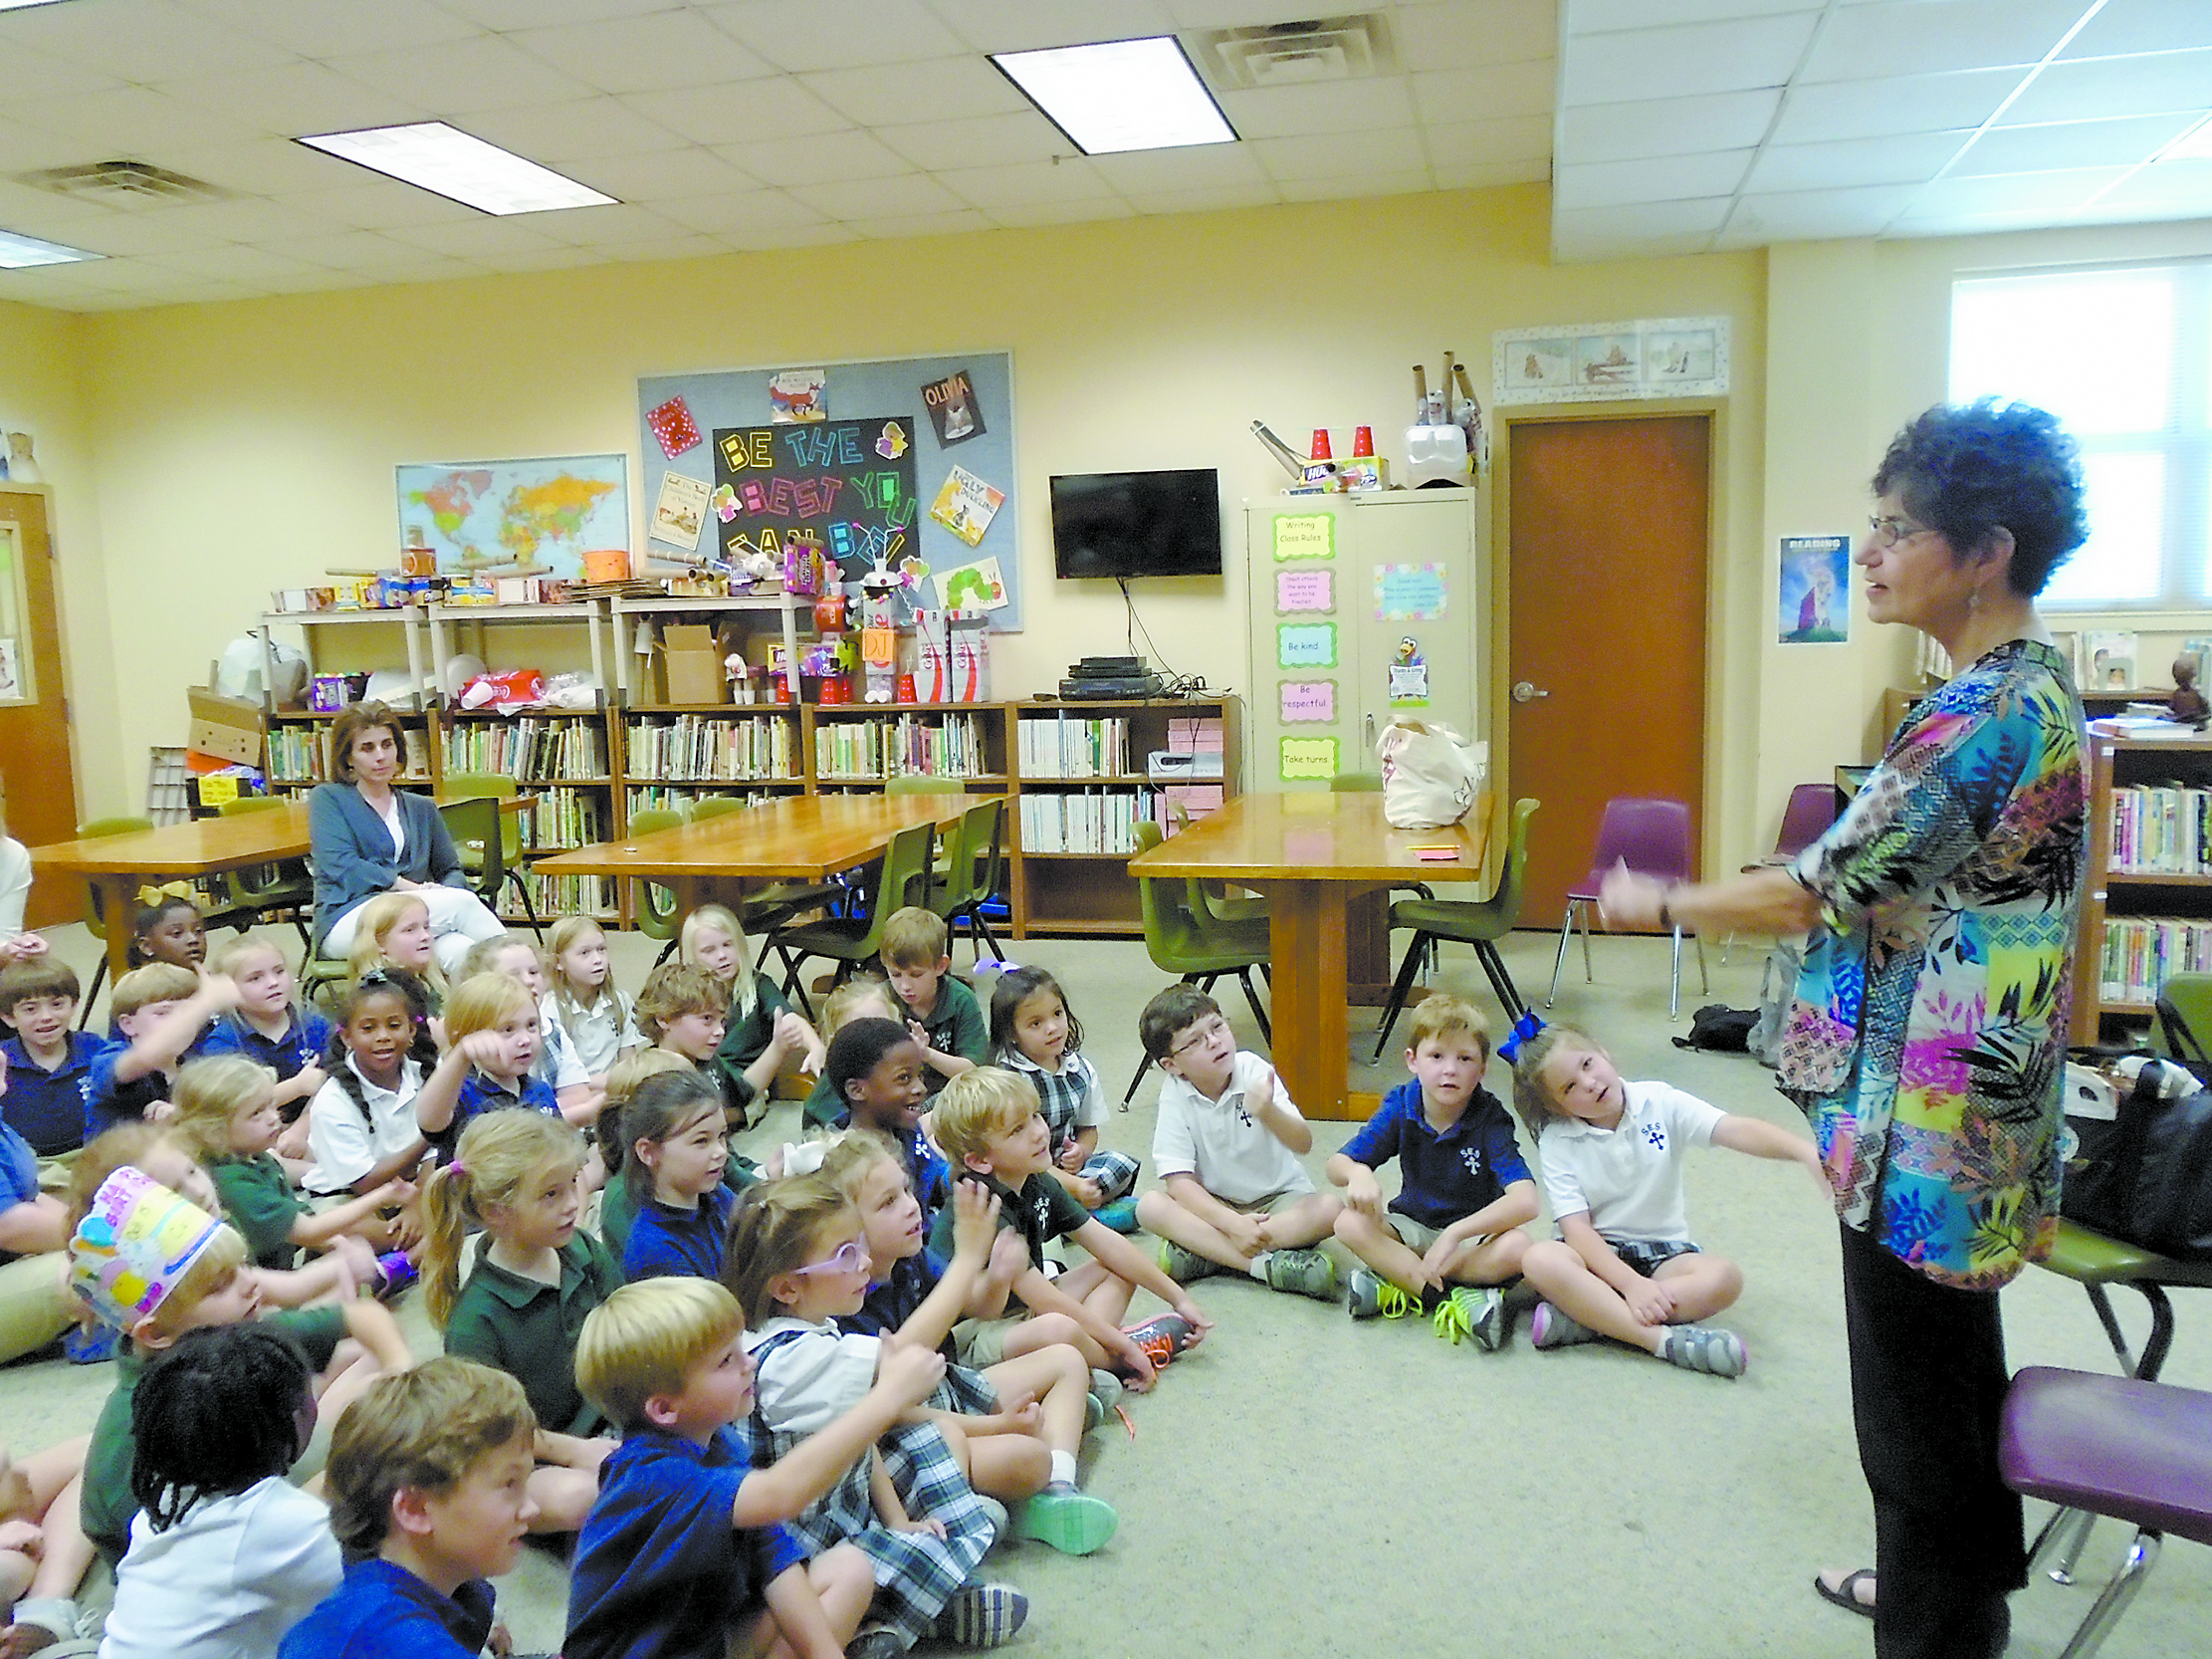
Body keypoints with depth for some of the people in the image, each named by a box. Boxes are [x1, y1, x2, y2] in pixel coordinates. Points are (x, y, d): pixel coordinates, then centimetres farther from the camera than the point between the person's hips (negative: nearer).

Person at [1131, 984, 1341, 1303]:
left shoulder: (1254, 1071, -14)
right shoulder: (1175, 1094, -14)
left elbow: (1303, 1144, -21)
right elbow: (1179, 1181, -17)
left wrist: (1268, 1113, -43)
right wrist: (1233, 1224, -30)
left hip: (1277, 1198, 0)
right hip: (1214, 1204, 0)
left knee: (1328, 1209, -29)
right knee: (1150, 1206, -25)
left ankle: (1199, 1251, -28)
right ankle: (1266, 1265, -33)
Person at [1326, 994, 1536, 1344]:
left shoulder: (1490, 1119, -19)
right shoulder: (1401, 1106, -9)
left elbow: (1525, 1201, -32)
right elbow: (1337, 1163, -9)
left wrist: (1455, 1233, -42)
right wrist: (1357, 1174, -35)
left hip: (1474, 1234, -2)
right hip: (1412, 1228, 3)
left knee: (1516, 1247, -34)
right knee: (1350, 1223, -25)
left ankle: (1399, 1282, -26)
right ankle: (1455, 1297, -27)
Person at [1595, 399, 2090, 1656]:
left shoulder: (1984, 717, -24)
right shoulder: (2037, 685, 8)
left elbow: (1815, 891, -21)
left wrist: (1659, 905, -6)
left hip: (1925, 1120, -10)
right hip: (1969, 1110, 10)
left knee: (1916, 1393, 5)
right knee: (1955, 1358, 25)